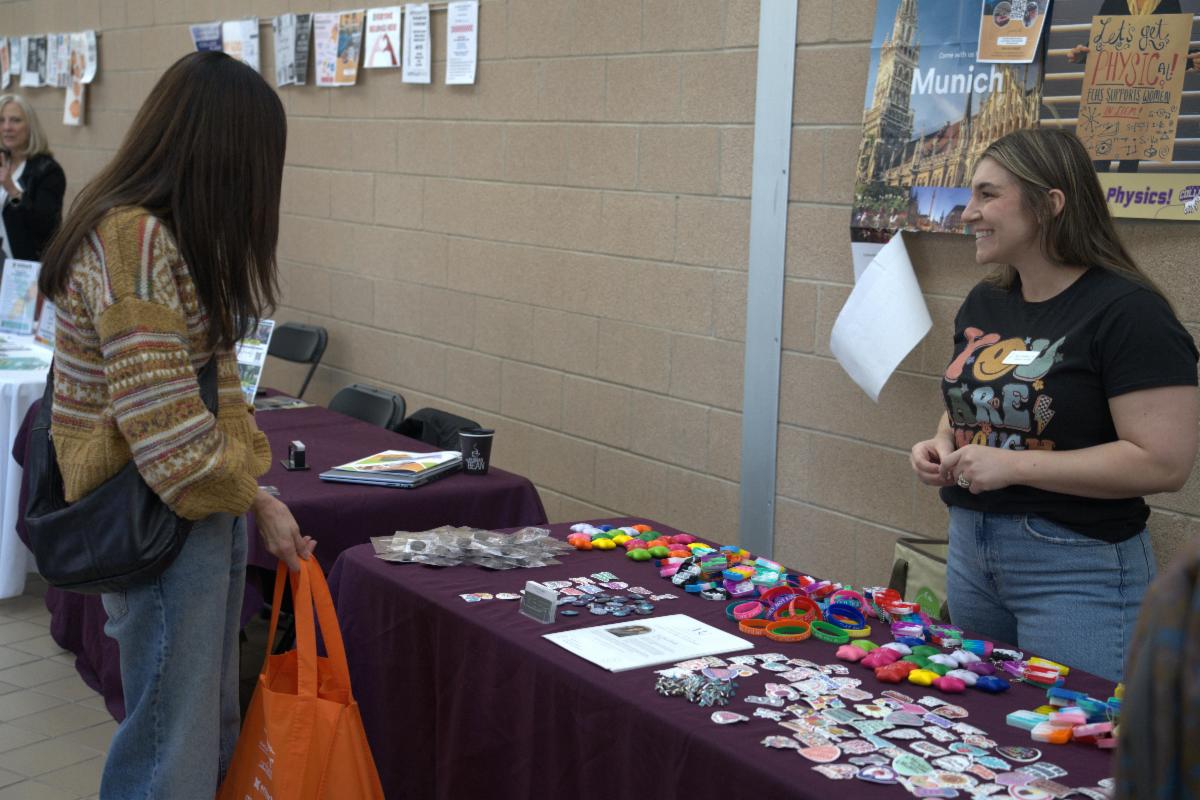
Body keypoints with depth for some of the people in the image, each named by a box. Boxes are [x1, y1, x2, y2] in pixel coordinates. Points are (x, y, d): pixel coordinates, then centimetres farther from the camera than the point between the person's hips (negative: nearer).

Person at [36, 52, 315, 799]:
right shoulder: (129, 239, -20)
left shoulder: (176, 232, 12)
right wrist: (254, 500, -11)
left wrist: (249, 484, 9)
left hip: (209, 505, 10)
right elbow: (161, 421, -22)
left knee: (214, 727, 17)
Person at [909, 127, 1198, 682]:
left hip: (1077, 568, -7)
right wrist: (942, 445, 1)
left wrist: (1012, 465, -22)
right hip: (969, 547, 8)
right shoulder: (983, 304, 9)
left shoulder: (1128, 312, -15)